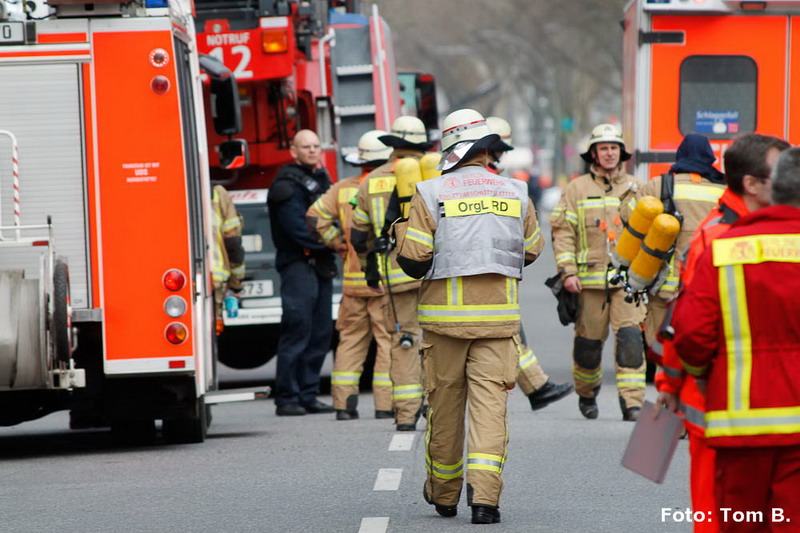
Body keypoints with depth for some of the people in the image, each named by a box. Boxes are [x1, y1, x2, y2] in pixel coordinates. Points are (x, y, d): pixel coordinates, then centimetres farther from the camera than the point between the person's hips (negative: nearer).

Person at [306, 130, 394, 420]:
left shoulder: (343, 189, 7)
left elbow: (316, 215, 1)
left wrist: (337, 243, 9)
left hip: (352, 280, 4)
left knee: (351, 339, 11)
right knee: (389, 341, 0)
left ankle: (344, 404, 8)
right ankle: (385, 403, -5)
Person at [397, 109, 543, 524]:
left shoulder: (431, 194, -6)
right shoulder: (515, 194, 3)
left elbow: (413, 259, -9)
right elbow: (530, 251, 14)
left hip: (445, 314, -1)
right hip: (498, 316, 1)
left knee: (445, 404, 11)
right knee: (490, 403, -2)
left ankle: (444, 494, 26)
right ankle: (484, 498, -15)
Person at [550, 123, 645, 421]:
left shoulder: (635, 189, 13)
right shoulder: (577, 190, 6)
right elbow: (562, 232, 2)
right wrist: (568, 272, -8)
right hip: (590, 280, -1)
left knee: (630, 339, -13)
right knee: (588, 343, 5)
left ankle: (632, 403, -15)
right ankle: (586, 394, 30)